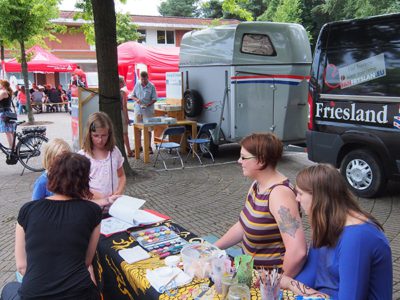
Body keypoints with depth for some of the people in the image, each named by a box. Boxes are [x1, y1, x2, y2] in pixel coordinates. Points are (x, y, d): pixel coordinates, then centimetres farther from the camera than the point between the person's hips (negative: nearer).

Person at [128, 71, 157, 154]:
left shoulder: (151, 86, -6)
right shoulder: (137, 85, 4)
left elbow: (154, 99, -5)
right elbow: (132, 95, 11)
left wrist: (148, 105, -20)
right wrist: (136, 99, -10)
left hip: (148, 110, -3)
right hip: (138, 110, 4)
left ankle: (149, 146, 11)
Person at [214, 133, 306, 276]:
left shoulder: (279, 193, -25)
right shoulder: (257, 184, 2)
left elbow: (297, 251, -32)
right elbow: (244, 226, 13)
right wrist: (212, 248, 8)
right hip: (252, 267, 7)